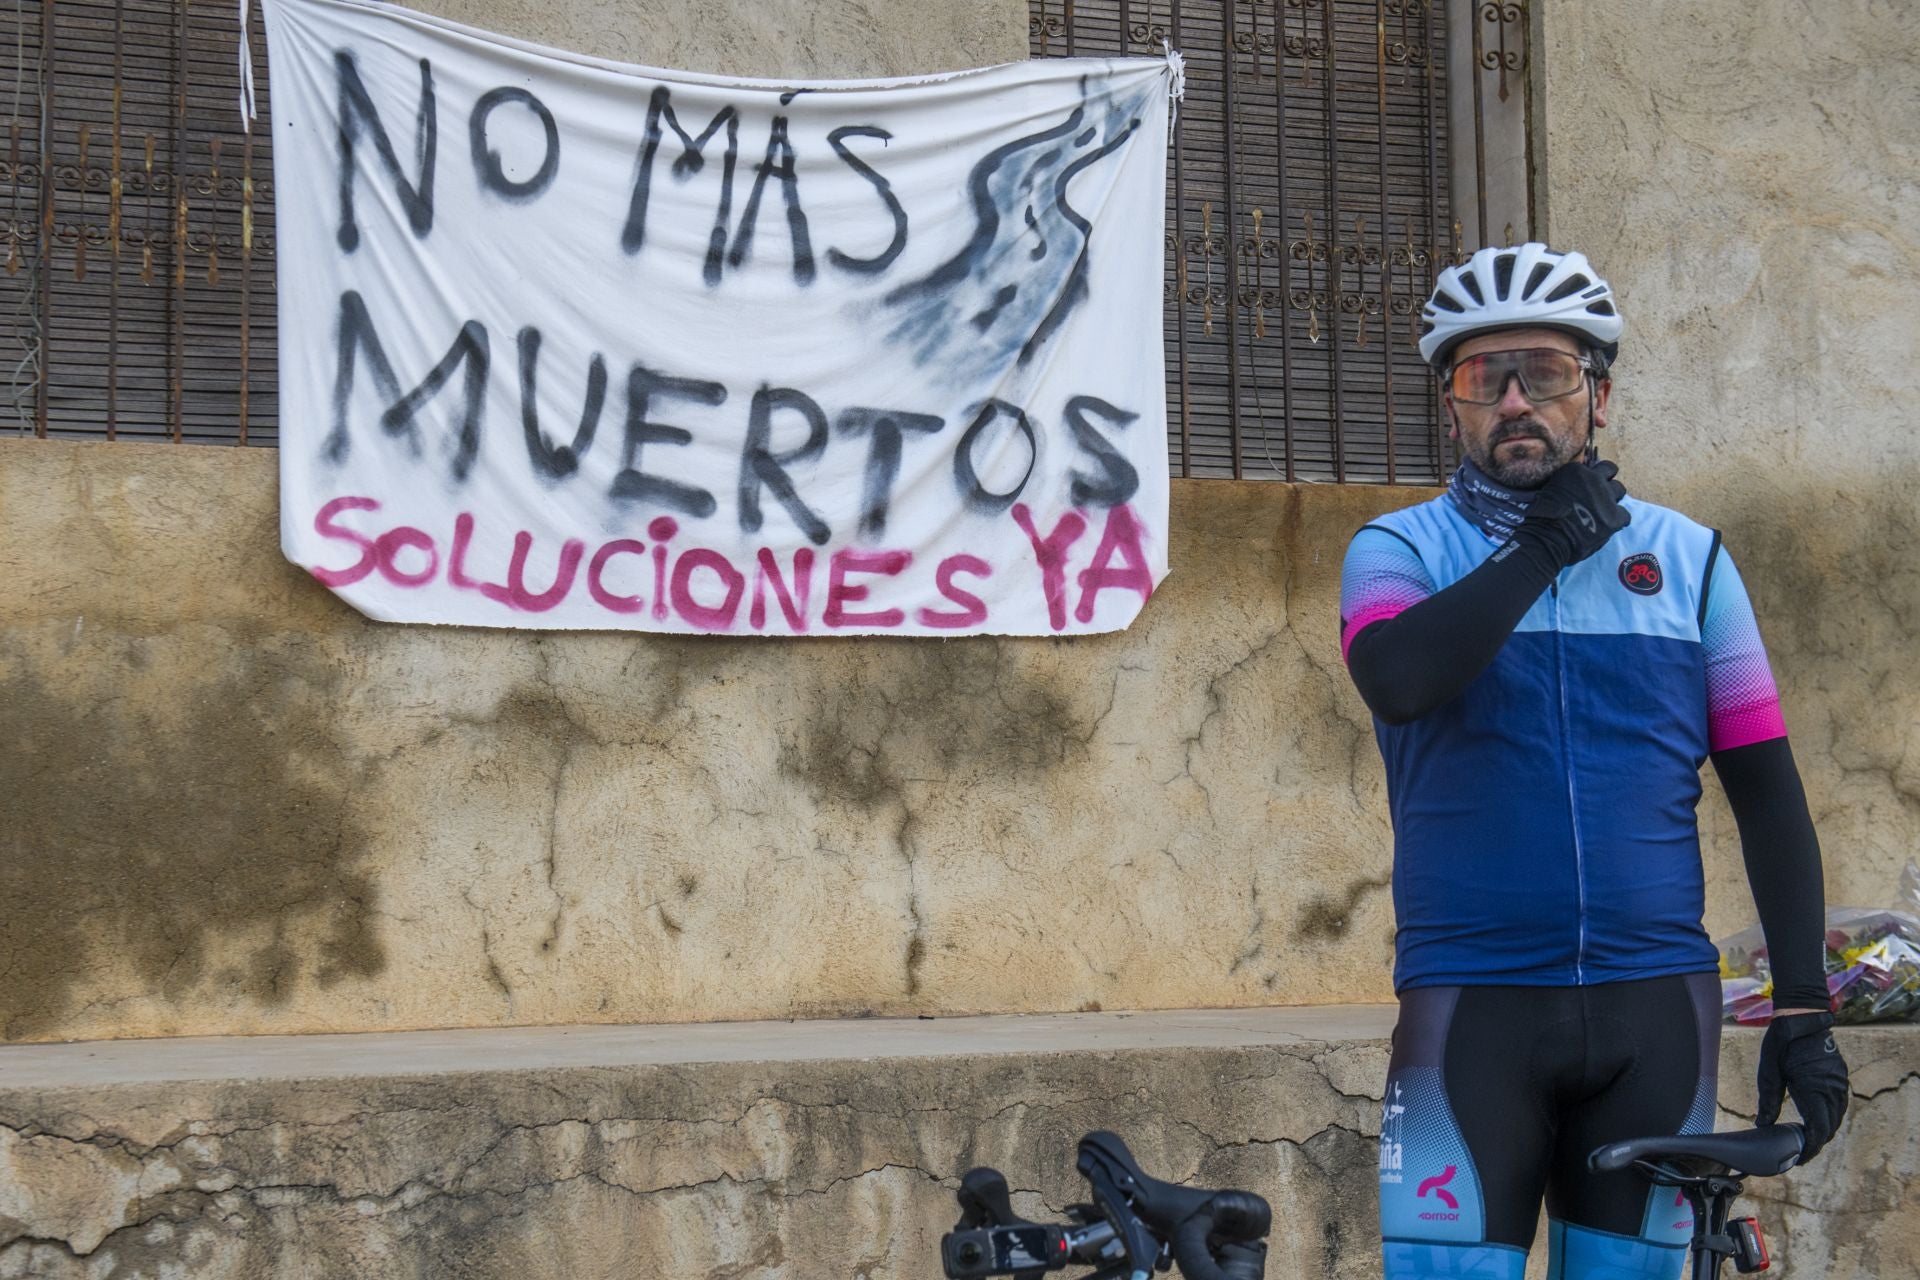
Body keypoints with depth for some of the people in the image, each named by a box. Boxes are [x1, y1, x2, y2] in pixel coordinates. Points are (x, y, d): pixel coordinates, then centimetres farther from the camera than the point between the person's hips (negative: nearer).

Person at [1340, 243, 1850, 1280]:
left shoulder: (1686, 559, 9)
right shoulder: (1399, 550, 4)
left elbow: (1766, 790, 8)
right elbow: (1397, 677, -20)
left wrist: (1803, 1006, 2)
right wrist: (1544, 545, -11)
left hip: (1655, 1001, 2)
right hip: (1474, 1000, -2)